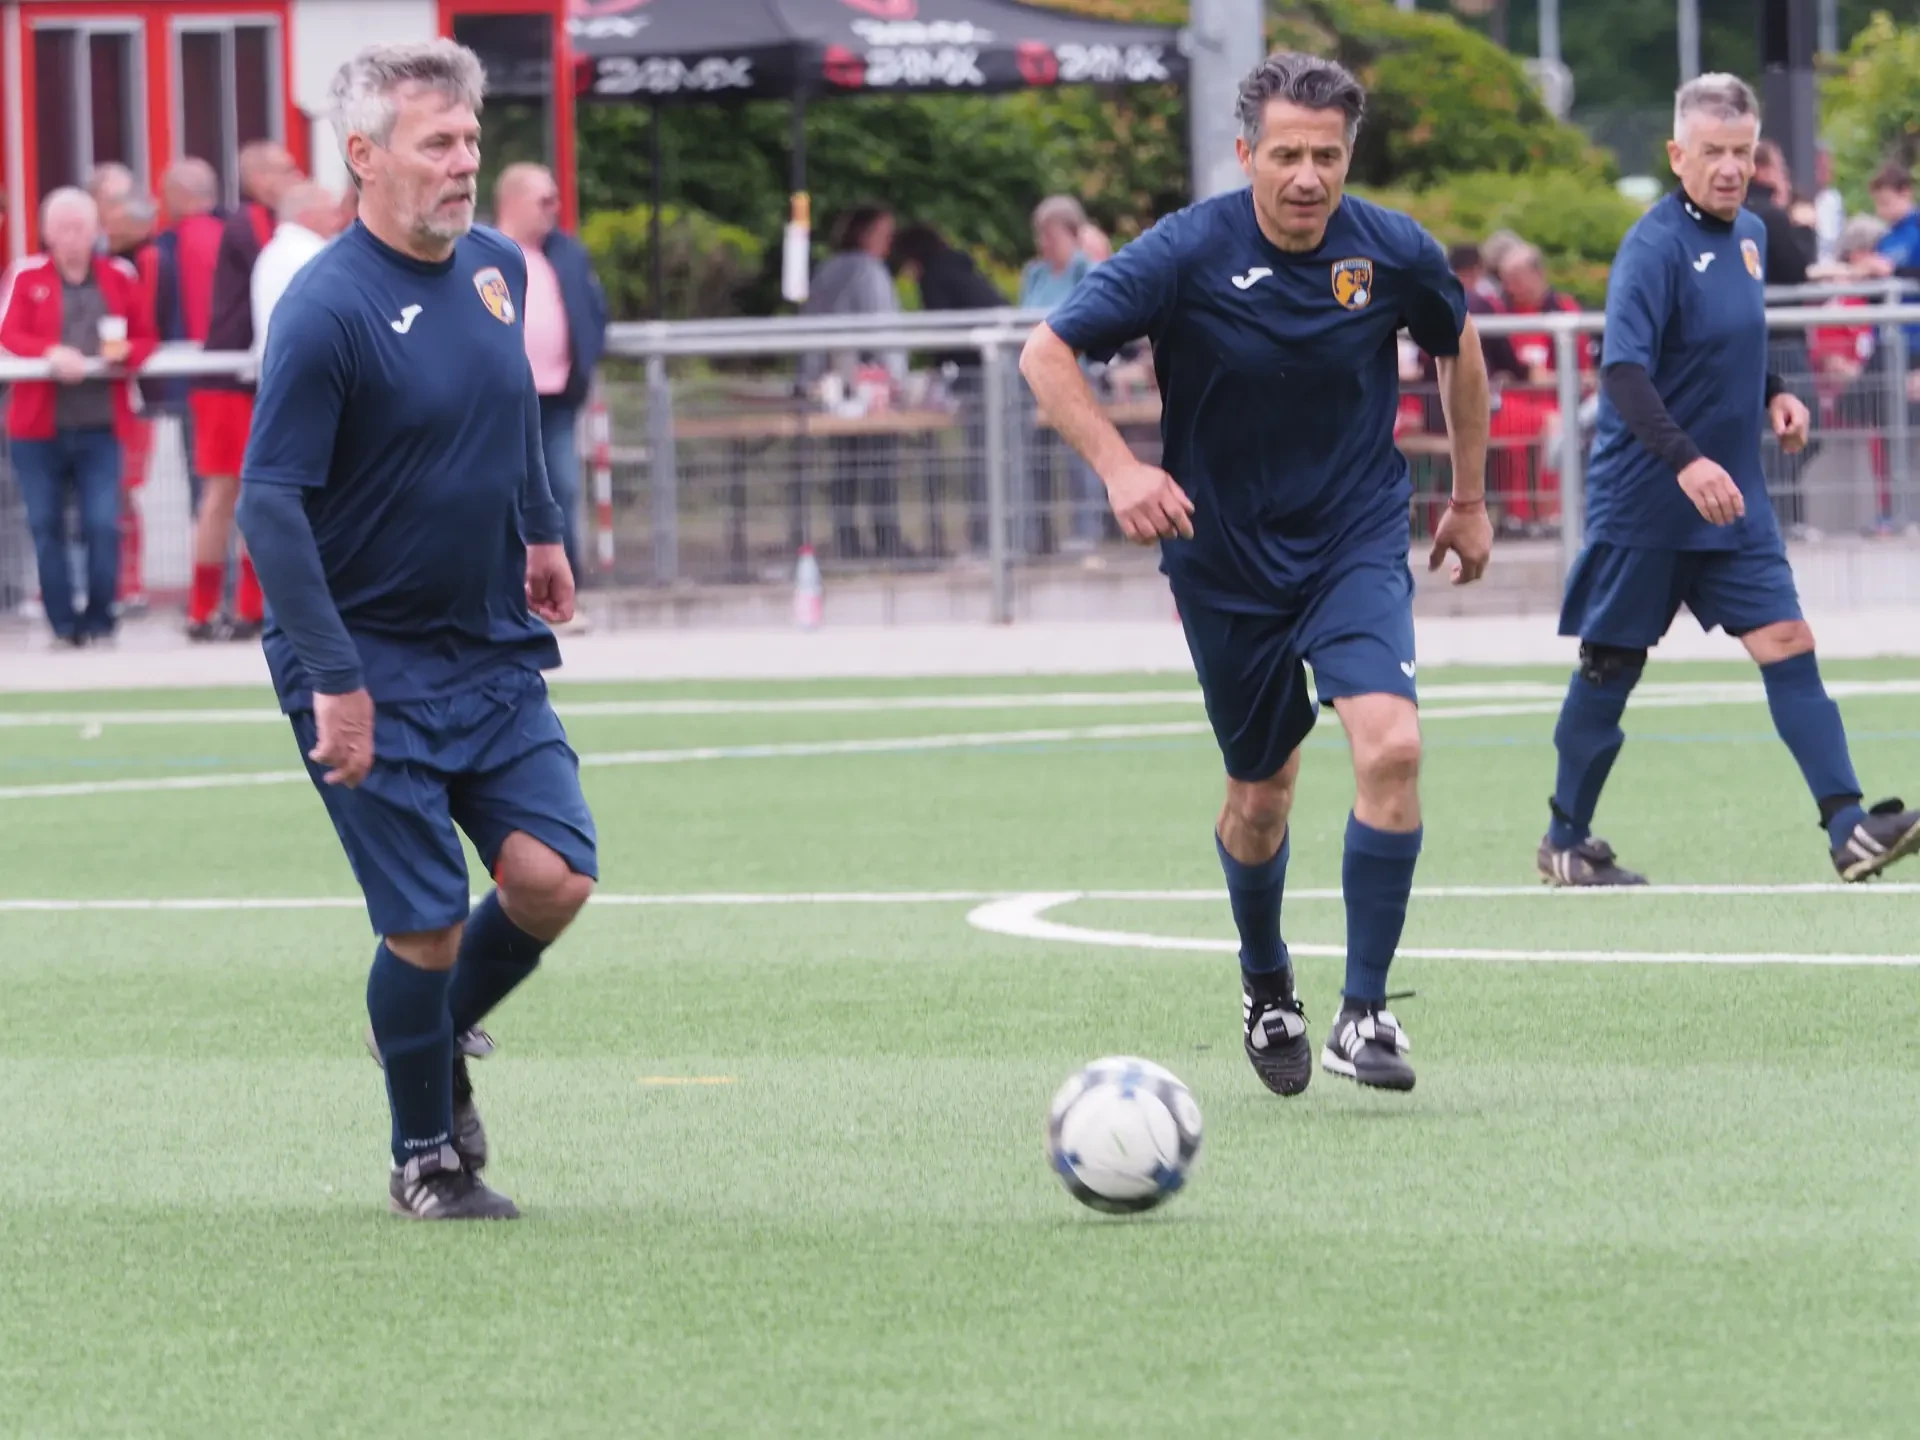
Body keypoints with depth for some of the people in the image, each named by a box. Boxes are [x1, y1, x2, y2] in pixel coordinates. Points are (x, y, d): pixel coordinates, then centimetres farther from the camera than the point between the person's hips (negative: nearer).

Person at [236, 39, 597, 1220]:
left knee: (552, 878, -8)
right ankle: (426, 1157, 17)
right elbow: (271, 501, -20)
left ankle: (440, 1039, 21)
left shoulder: (499, 267, 4)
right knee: (428, 926, -5)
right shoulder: (327, 311, -18)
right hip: (372, 668, -6)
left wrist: (542, 532, 30)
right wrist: (333, 680, -24)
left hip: (496, 653, 6)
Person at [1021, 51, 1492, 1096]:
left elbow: (1459, 348, 12)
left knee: (1390, 743, -22)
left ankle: (1364, 1012, -13)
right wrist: (1118, 469, -28)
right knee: (1261, 790, 11)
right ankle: (1266, 989, 40)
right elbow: (1047, 355, -14)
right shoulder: (1187, 255, -17)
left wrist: (1470, 499, 16)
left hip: (1359, 542, 0)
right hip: (1224, 558, 0)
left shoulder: (1396, 254, -9)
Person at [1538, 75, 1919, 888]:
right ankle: (1566, 842, 20)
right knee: (1611, 666, 5)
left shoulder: (1749, 234, 8)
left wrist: (1772, 394, 6)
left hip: (1730, 497, 7)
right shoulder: (1655, 246, -18)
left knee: (1786, 643, -6)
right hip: (1642, 504, -6)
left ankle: (1848, 828, -13)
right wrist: (1684, 461, -42)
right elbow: (1622, 370, -29)